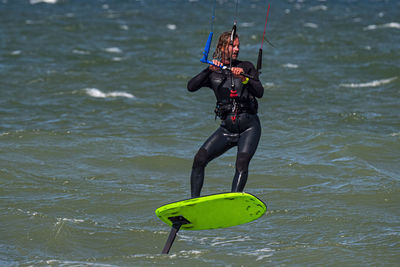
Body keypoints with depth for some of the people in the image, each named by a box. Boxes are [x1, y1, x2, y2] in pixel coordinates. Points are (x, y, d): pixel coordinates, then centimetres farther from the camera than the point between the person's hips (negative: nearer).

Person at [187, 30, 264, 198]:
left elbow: (260, 93, -6)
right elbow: (191, 87, -6)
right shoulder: (213, 73, 10)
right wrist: (209, 70, -15)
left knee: (242, 164, -24)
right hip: (227, 127, 3)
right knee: (199, 159, -13)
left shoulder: (246, 67, 6)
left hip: (249, 126, -2)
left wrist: (244, 78, -21)